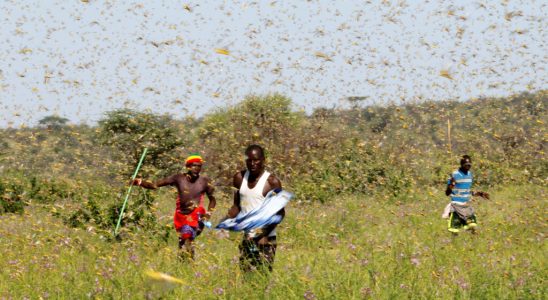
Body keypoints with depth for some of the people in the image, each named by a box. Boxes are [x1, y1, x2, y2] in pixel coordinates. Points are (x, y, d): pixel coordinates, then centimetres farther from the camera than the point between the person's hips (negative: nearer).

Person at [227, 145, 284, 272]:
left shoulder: (271, 182, -10)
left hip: (265, 238, -5)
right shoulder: (240, 178, 6)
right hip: (246, 237, 5)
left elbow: (280, 213, -8)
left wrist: (265, 234, -20)